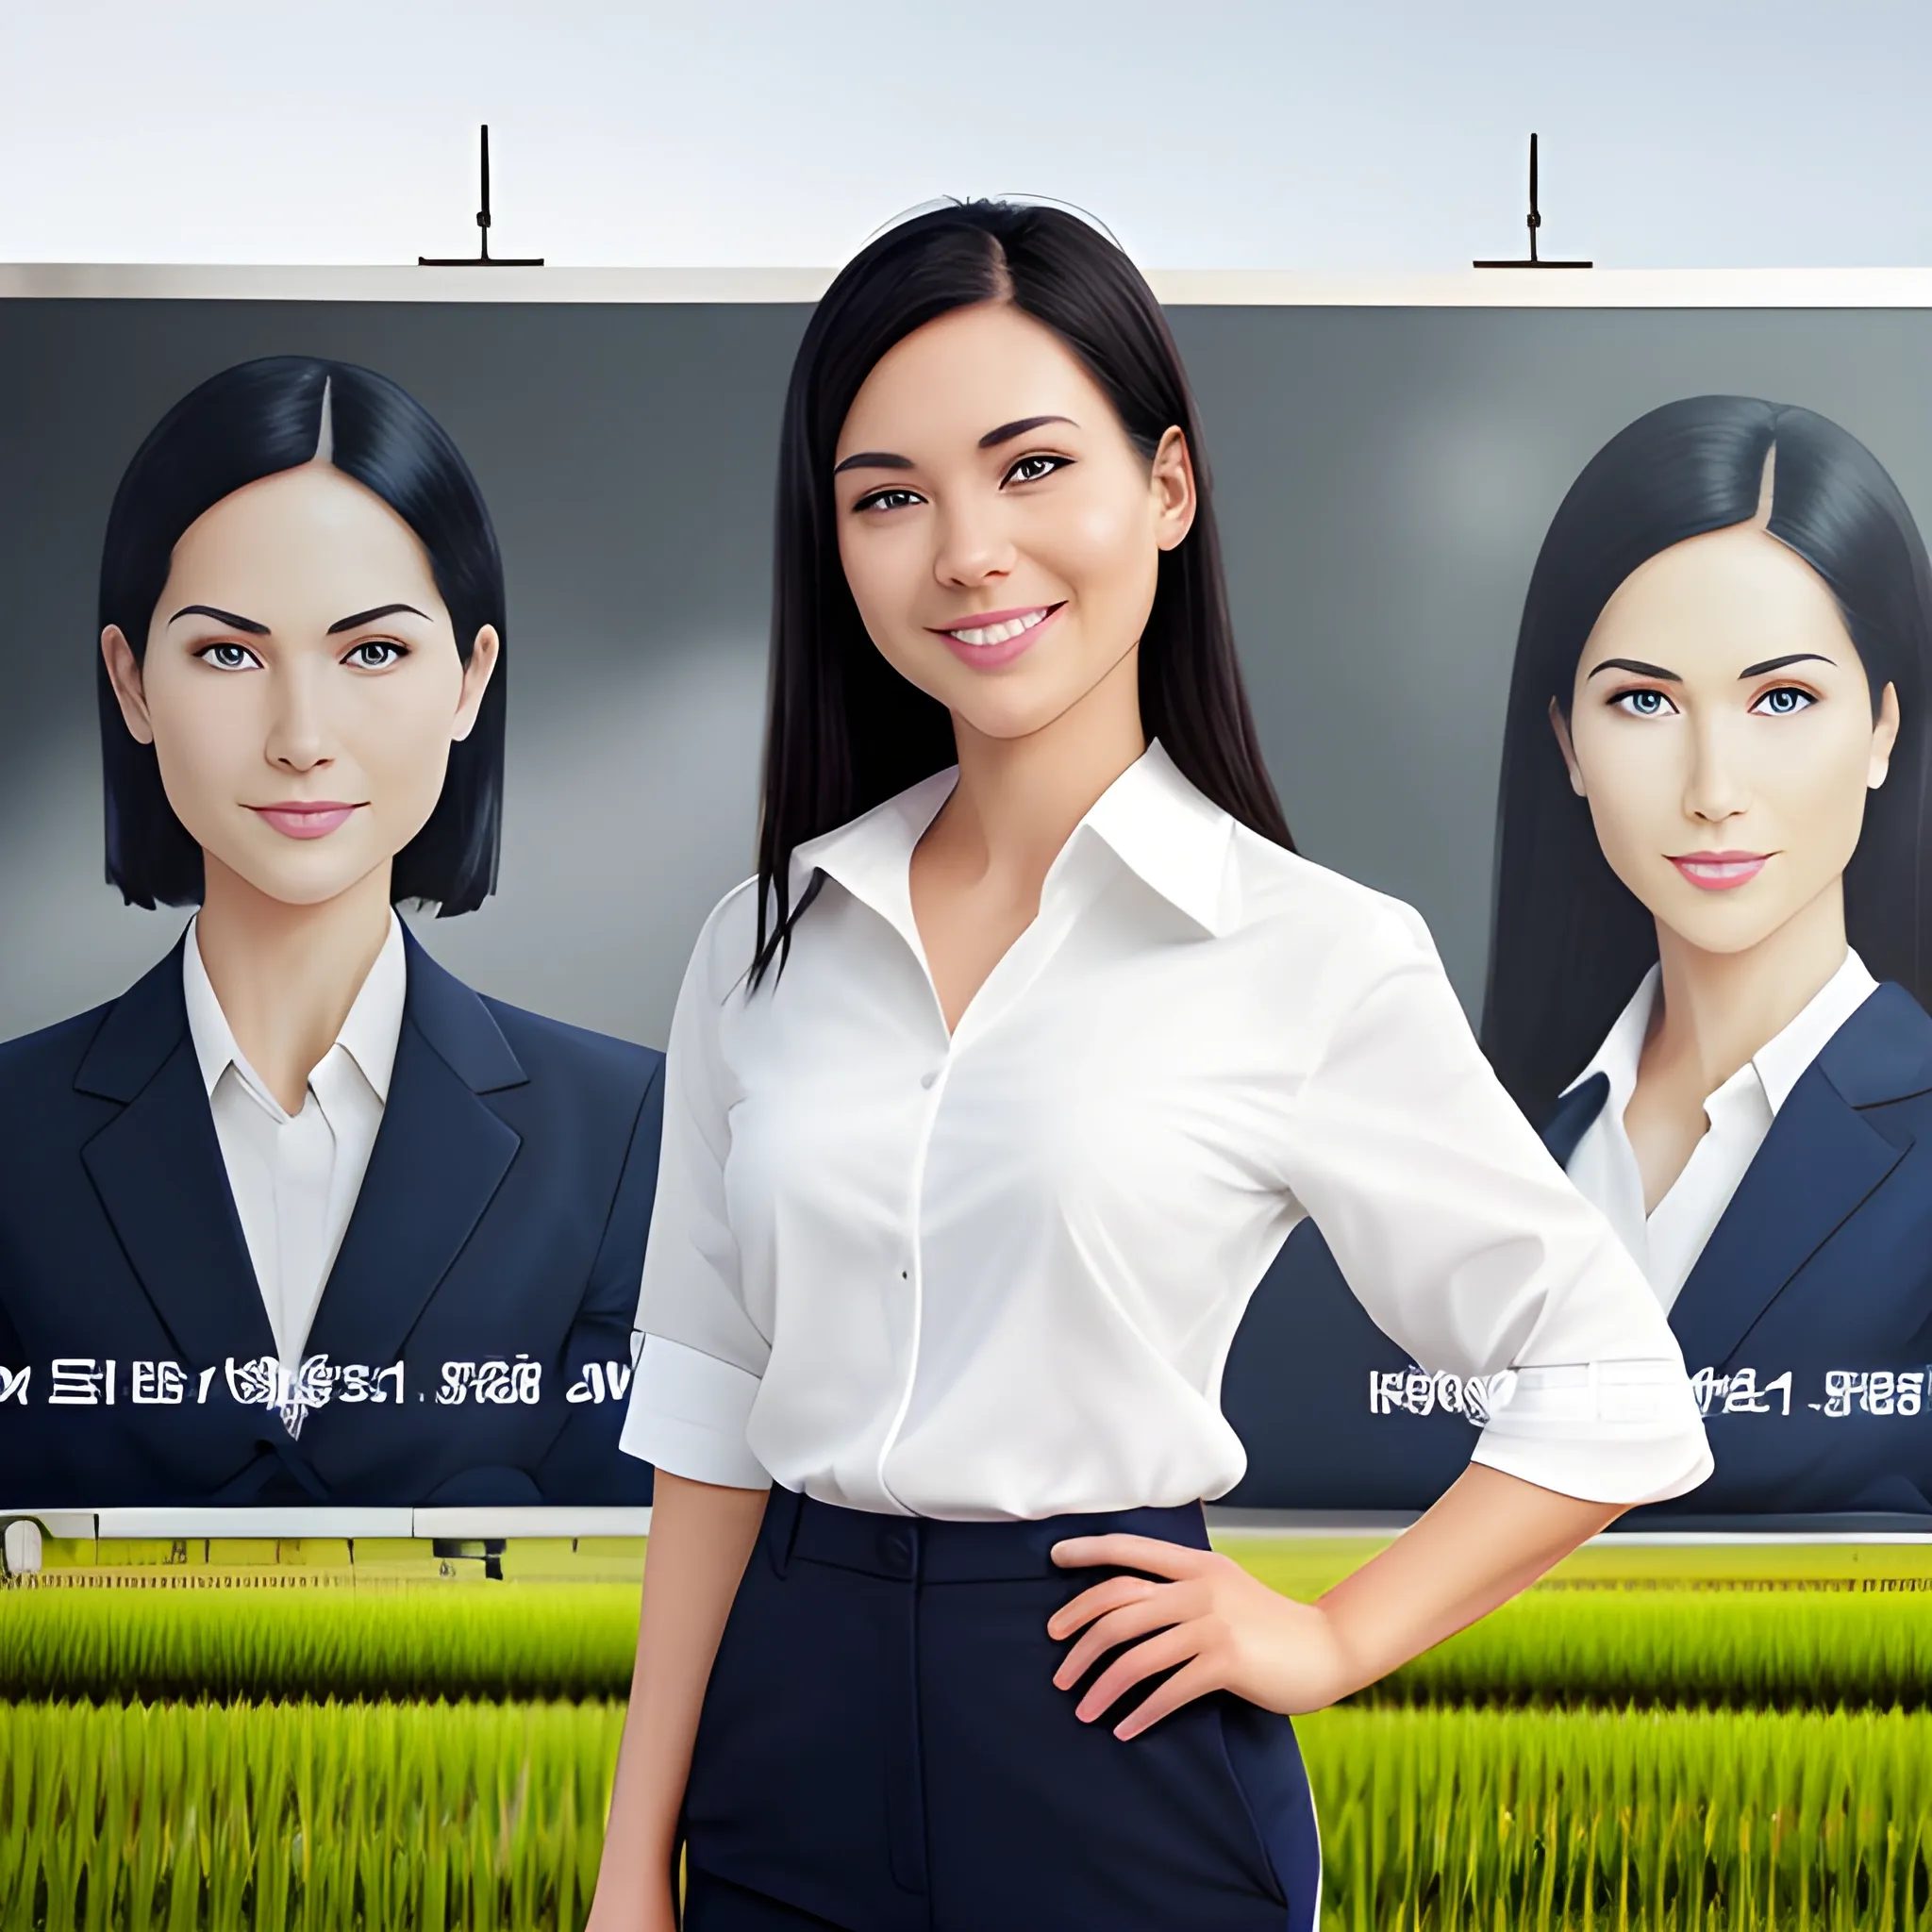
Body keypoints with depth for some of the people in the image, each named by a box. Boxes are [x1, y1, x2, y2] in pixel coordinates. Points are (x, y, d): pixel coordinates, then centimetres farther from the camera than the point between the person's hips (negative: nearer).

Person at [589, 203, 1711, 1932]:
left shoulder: (1318, 958, -9)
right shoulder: (767, 945, 3)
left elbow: (1619, 1394, -2)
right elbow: (709, 1423, 7)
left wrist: (1328, 1641, -4)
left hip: (1113, 1780, -3)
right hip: (784, 1752, 4)